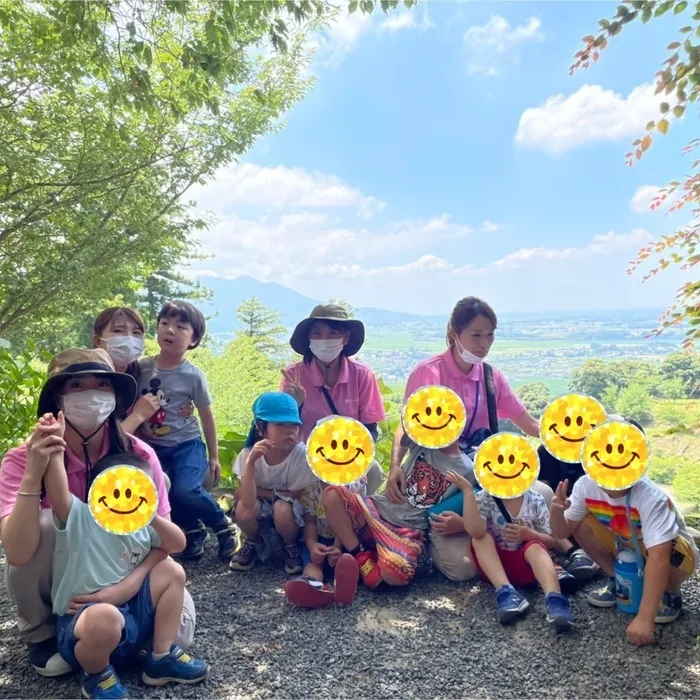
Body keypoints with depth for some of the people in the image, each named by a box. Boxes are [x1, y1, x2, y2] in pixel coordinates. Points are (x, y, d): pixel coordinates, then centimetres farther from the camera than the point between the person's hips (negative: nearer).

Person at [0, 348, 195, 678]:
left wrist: (129, 585, -33)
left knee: (176, 632, -22)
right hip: (54, 580, 0)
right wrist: (33, 476, -44)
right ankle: (40, 634, -5)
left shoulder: (139, 456, -19)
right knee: (47, 522, -31)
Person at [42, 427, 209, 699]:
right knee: (105, 616, -42)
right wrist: (55, 446, -41)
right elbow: (58, 493, -32)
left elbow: (178, 544, 4)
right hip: (81, 622, -7)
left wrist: (156, 519, -13)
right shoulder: (80, 519, -13)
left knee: (172, 570, 2)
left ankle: (162, 658, 9)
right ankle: (95, 675, -4)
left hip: (130, 612, 7)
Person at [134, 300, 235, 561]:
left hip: (186, 444, -4)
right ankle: (193, 531, 17)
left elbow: (206, 415, 0)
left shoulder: (193, 376, -10)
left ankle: (223, 526, 4)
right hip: (152, 447, 4)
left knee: (186, 491, -24)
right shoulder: (141, 368, -4)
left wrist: (213, 456, 4)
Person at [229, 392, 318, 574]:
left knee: (282, 509, -34)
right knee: (242, 510, -29)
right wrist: (251, 462, -42)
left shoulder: (301, 455, -27)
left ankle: (291, 546, 1)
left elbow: (297, 496, -17)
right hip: (261, 511, 2)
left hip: (290, 511, -1)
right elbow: (248, 501, -32)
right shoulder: (249, 454, -23)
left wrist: (262, 492, -18)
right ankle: (252, 542, 7)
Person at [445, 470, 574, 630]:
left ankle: (554, 598, -48)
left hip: (527, 563, 0)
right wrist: (467, 491, -31)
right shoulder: (485, 498, -8)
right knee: (481, 537, -24)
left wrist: (529, 534, -18)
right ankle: (506, 591, -38)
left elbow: (552, 541, 1)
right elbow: (475, 532, -28)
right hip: (494, 564, 0)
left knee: (535, 546, -28)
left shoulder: (536, 500, -2)